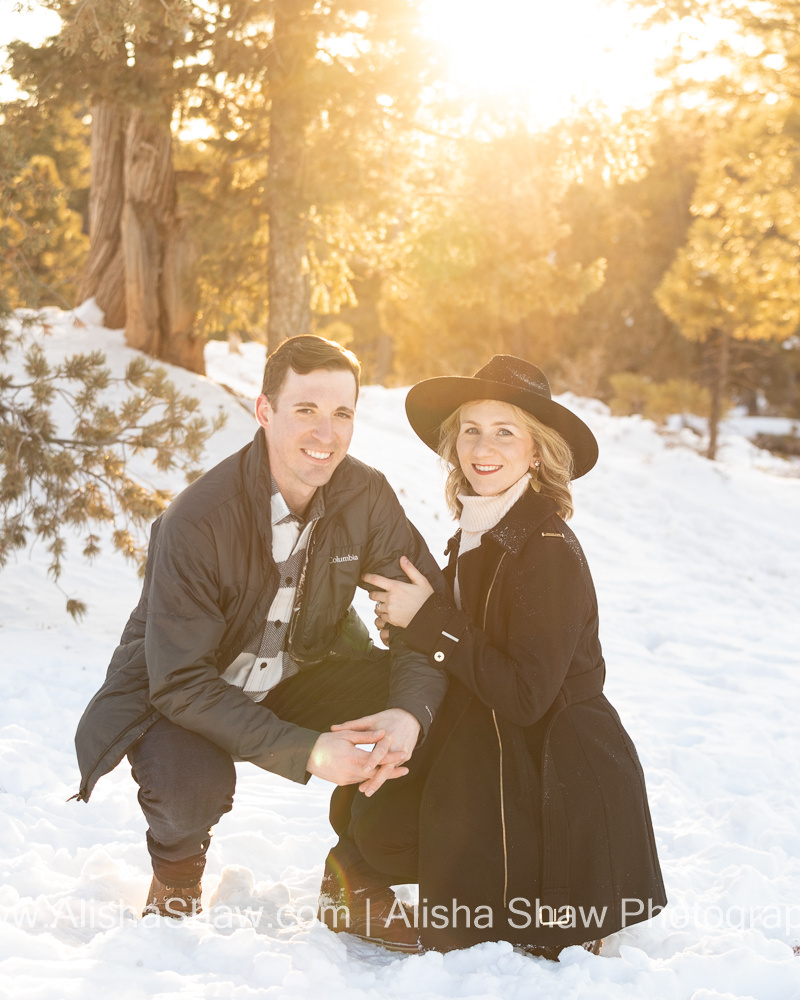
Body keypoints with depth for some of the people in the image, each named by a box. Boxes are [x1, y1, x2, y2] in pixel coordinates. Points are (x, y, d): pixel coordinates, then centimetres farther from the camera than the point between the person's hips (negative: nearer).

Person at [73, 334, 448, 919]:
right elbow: (181, 682, -29)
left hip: (301, 673, 4)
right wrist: (305, 750, -38)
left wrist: (411, 713, -36)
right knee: (192, 785, -36)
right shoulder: (197, 522, -28)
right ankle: (177, 871, 4)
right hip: (176, 695, -4)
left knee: (434, 710, -20)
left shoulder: (367, 496, -14)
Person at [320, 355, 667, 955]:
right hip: (489, 749, 8)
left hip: (557, 777, -8)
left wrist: (427, 619, -19)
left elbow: (525, 694, -24)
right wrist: (410, 625, -7)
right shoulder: (475, 535, 5)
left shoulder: (551, 551, -20)